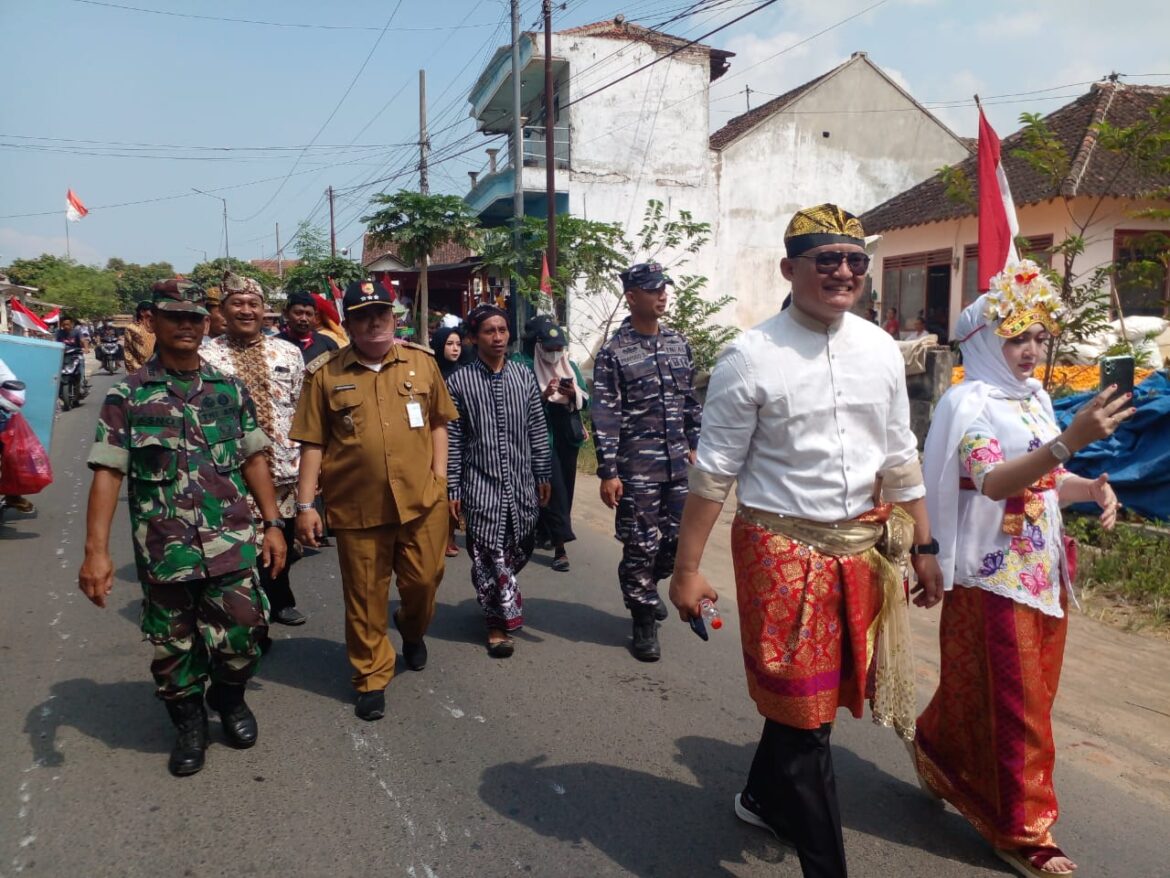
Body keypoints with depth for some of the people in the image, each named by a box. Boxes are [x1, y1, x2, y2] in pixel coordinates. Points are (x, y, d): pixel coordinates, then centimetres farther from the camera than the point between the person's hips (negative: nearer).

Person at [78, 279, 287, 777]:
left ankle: (229, 699, 35)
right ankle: (189, 723, 36)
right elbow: (107, 473, -7)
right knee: (173, 646, 12)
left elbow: (254, 459, 9)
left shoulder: (230, 390, 5)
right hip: (163, 549, -1)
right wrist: (96, 551, -13)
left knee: (241, 634, 4)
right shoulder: (127, 396, -3)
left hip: (232, 543, 1)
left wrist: (272, 524, 5)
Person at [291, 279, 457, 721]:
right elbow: (312, 443, 0)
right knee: (365, 597, 8)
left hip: (422, 500, 2)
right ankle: (372, 678, 26)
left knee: (424, 581, 14)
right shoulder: (325, 373, 0)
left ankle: (412, 628, 47)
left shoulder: (421, 361, 5)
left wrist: (440, 473, 2)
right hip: (357, 507, -1)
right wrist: (305, 505, -3)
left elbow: (438, 421, 12)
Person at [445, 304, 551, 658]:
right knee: (488, 556, -2)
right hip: (481, 484, -3)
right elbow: (453, 439, -3)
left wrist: (543, 474, 8)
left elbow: (537, 429, 9)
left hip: (522, 483, 4)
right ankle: (501, 620, 13)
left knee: (518, 551, 14)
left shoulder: (524, 376, 6)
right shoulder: (459, 381, -4)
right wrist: (452, 487, -5)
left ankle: (493, 600, 41)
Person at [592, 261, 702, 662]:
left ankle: (644, 587, 39)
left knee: (679, 539, 12)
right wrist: (608, 472, -14)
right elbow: (605, 417, -10)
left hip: (678, 464, 5)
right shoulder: (613, 352, -8)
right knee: (640, 545, 2)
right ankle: (644, 620, 19)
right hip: (637, 468, -5)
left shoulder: (678, 343, 9)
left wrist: (694, 446, 13)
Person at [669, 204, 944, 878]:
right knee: (802, 704, 5)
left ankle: (765, 800, 45)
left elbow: (900, 459, 10)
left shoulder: (881, 349, 3)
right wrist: (687, 569, -10)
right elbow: (714, 472, -10)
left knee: (817, 693, 19)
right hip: (784, 549, -5)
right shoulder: (752, 357, -12)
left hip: (864, 545, 6)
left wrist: (924, 548, 12)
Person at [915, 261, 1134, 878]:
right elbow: (993, 482, -29)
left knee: (997, 692, 18)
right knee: (1014, 705, 3)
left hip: (1044, 569, 8)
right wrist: (1072, 440, -39)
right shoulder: (970, 402, -14)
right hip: (995, 575, -8)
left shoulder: (1035, 396, 10)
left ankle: (939, 758, 41)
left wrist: (1091, 487, -4)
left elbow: (1044, 478, 17)